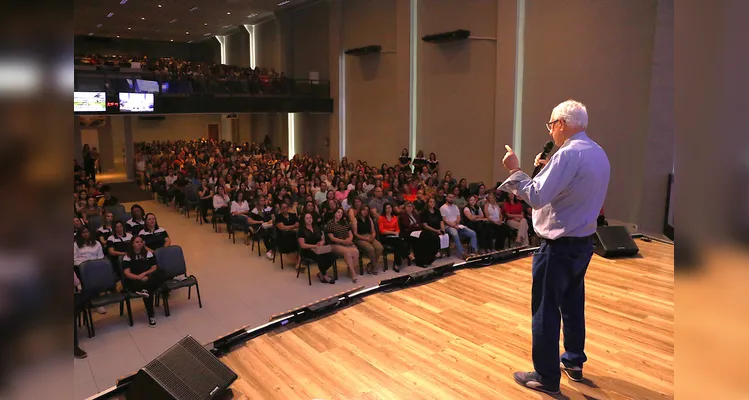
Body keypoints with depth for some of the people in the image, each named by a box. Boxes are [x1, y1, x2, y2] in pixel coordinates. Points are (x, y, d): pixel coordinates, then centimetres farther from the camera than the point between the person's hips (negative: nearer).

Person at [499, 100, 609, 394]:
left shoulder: (568, 154, -21)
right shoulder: (599, 154, 8)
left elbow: (537, 197, -25)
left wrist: (514, 170, -14)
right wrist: (549, 169, 12)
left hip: (559, 246, -9)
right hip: (584, 242, 9)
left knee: (546, 311, 2)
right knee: (573, 304, 21)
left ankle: (546, 378, 13)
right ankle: (574, 362, 36)